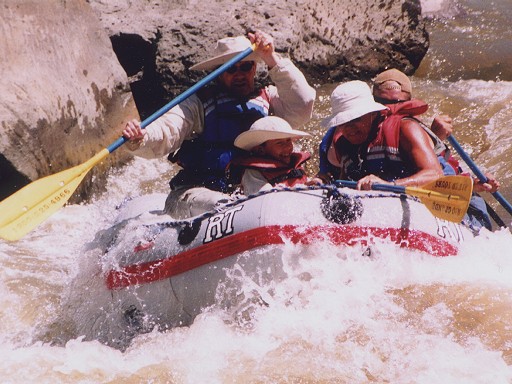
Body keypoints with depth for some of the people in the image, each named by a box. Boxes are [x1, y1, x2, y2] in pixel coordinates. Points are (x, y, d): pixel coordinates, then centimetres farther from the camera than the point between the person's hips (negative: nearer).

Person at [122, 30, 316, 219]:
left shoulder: (268, 99, 13)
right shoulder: (198, 103, 4)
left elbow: (302, 107, -6)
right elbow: (163, 135, -8)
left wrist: (273, 60, -9)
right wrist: (140, 139, -32)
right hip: (196, 192, -3)